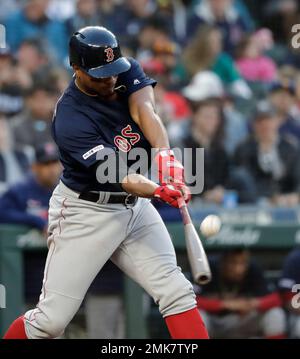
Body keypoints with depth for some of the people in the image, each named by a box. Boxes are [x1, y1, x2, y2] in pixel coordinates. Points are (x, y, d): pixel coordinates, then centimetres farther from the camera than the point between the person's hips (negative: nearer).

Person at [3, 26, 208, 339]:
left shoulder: (128, 72, -5)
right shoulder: (70, 119, -24)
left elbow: (144, 111, -24)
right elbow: (121, 176, -31)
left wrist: (165, 155, -44)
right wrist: (160, 192, -50)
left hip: (136, 208, 6)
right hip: (85, 215, -6)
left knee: (178, 293, -8)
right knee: (51, 320, -5)